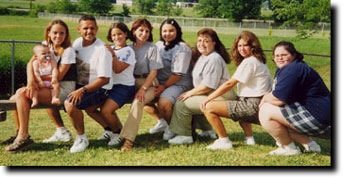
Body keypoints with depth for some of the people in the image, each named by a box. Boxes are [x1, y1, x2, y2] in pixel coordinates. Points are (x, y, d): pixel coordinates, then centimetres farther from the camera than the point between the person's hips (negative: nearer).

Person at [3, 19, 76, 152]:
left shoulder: (68, 51, -10)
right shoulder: (46, 45, 8)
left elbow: (59, 76, -17)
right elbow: (31, 63, -6)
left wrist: (37, 78, -14)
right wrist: (30, 80, -25)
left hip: (63, 88, -7)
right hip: (50, 87, 7)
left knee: (22, 93, -23)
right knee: (14, 99, -4)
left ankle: (23, 137, -21)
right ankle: (19, 133, 12)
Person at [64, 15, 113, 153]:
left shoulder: (102, 49, -17)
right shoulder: (77, 43, 3)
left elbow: (104, 79, -19)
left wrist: (82, 90, -27)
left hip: (99, 89, -9)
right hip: (80, 85, 9)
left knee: (70, 104, -28)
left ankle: (82, 138, -4)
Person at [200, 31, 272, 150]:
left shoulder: (249, 62, -11)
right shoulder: (258, 61, 19)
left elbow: (229, 84, -13)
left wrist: (208, 99, -8)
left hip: (254, 106, -11)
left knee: (209, 107, -13)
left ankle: (224, 141, -5)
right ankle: (249, 137, 27)